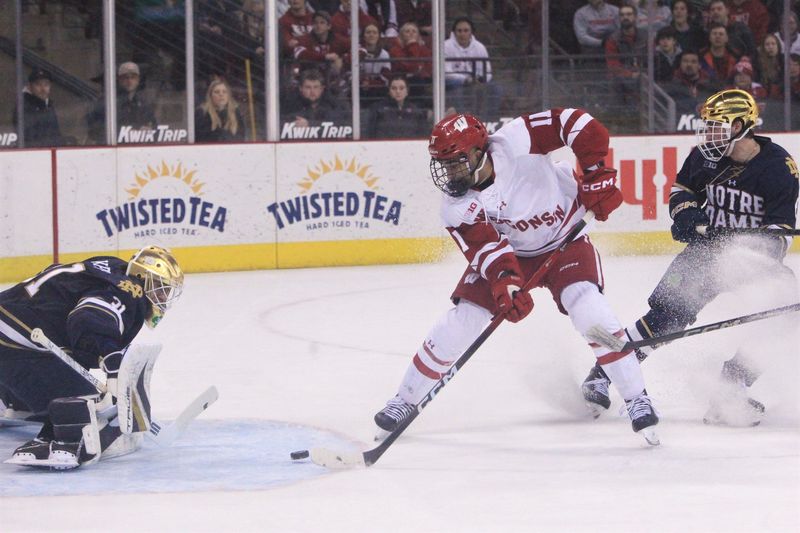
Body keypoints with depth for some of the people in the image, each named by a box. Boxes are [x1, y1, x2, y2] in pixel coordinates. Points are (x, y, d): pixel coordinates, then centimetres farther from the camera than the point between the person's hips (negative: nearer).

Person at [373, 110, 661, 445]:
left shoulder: (514, 143, -30)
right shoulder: (455, 207, -18)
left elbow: (577, 123, -29)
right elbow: (485, 248, -27)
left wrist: (595, 176, -32)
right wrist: (505, 282, -46)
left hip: (565, 239, -3)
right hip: (508, 252, 3)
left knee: (587, 307, -27)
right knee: (460, 321, -8)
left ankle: (636, 398, -18)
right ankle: (405, 400, 10)